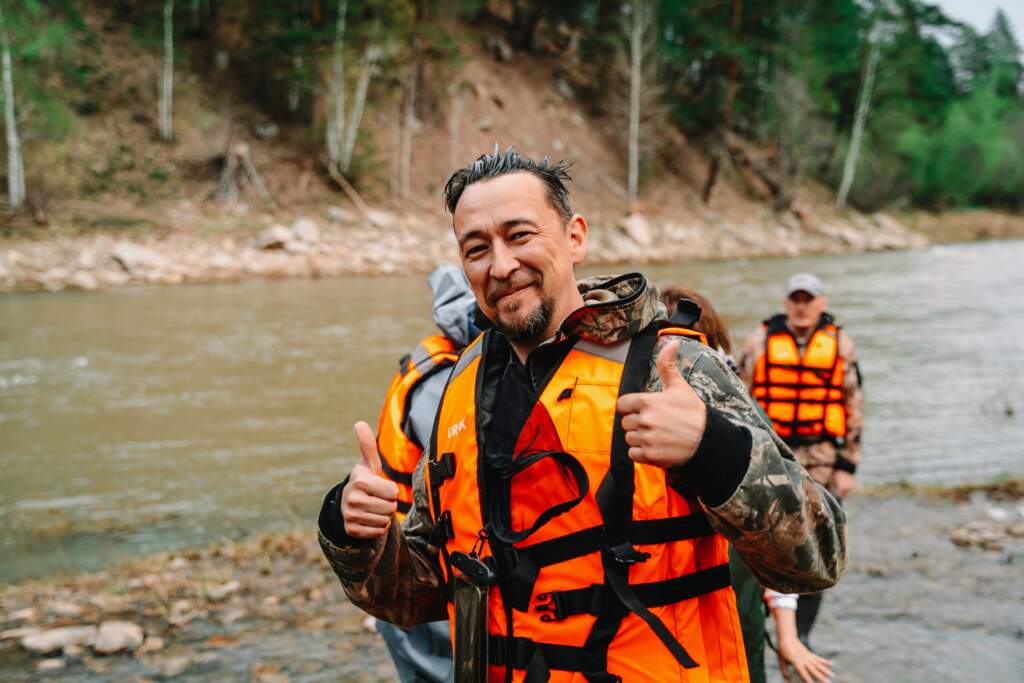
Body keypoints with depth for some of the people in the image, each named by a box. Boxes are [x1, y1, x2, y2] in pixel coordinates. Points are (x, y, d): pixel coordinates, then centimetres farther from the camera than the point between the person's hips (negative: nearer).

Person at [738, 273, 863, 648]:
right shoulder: (761, 342, 2)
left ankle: (801, 632, 16)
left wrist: (848, 467, 2)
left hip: (821, 460, 1)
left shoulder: (840, 345, 4)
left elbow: (853, 408, 6)